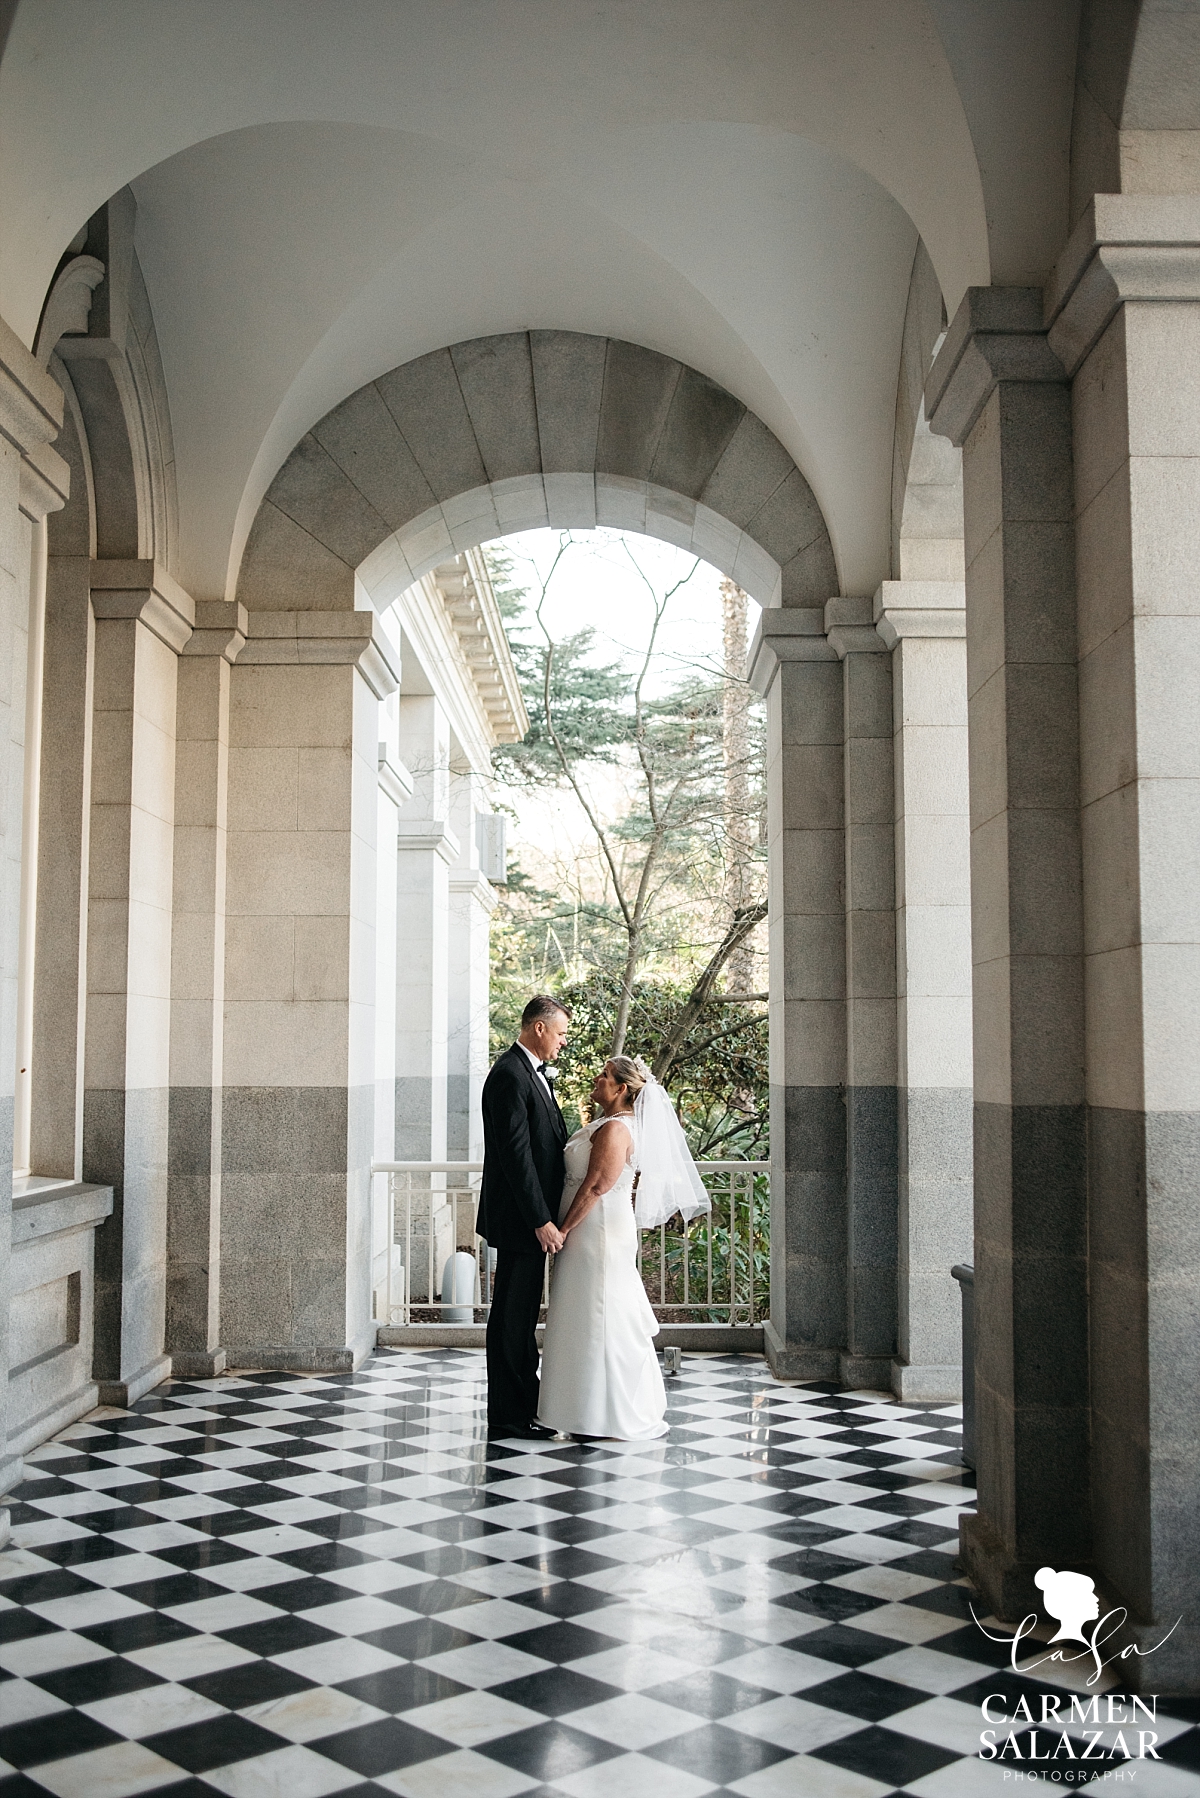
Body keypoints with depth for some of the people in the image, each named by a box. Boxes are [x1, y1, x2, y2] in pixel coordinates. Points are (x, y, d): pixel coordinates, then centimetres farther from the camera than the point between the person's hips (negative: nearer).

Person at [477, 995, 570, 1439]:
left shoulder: (531, 1073, 15)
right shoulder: (510, 1076, -18)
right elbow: (516, 1154, -23)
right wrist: (540, 1220, -23)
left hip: (533, 1216, 10)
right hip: (520, 1219, -10)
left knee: (522, 1315, 16)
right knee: (512, 1316, -1)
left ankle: (523, 1404, 26)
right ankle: (508, 1415, 7)